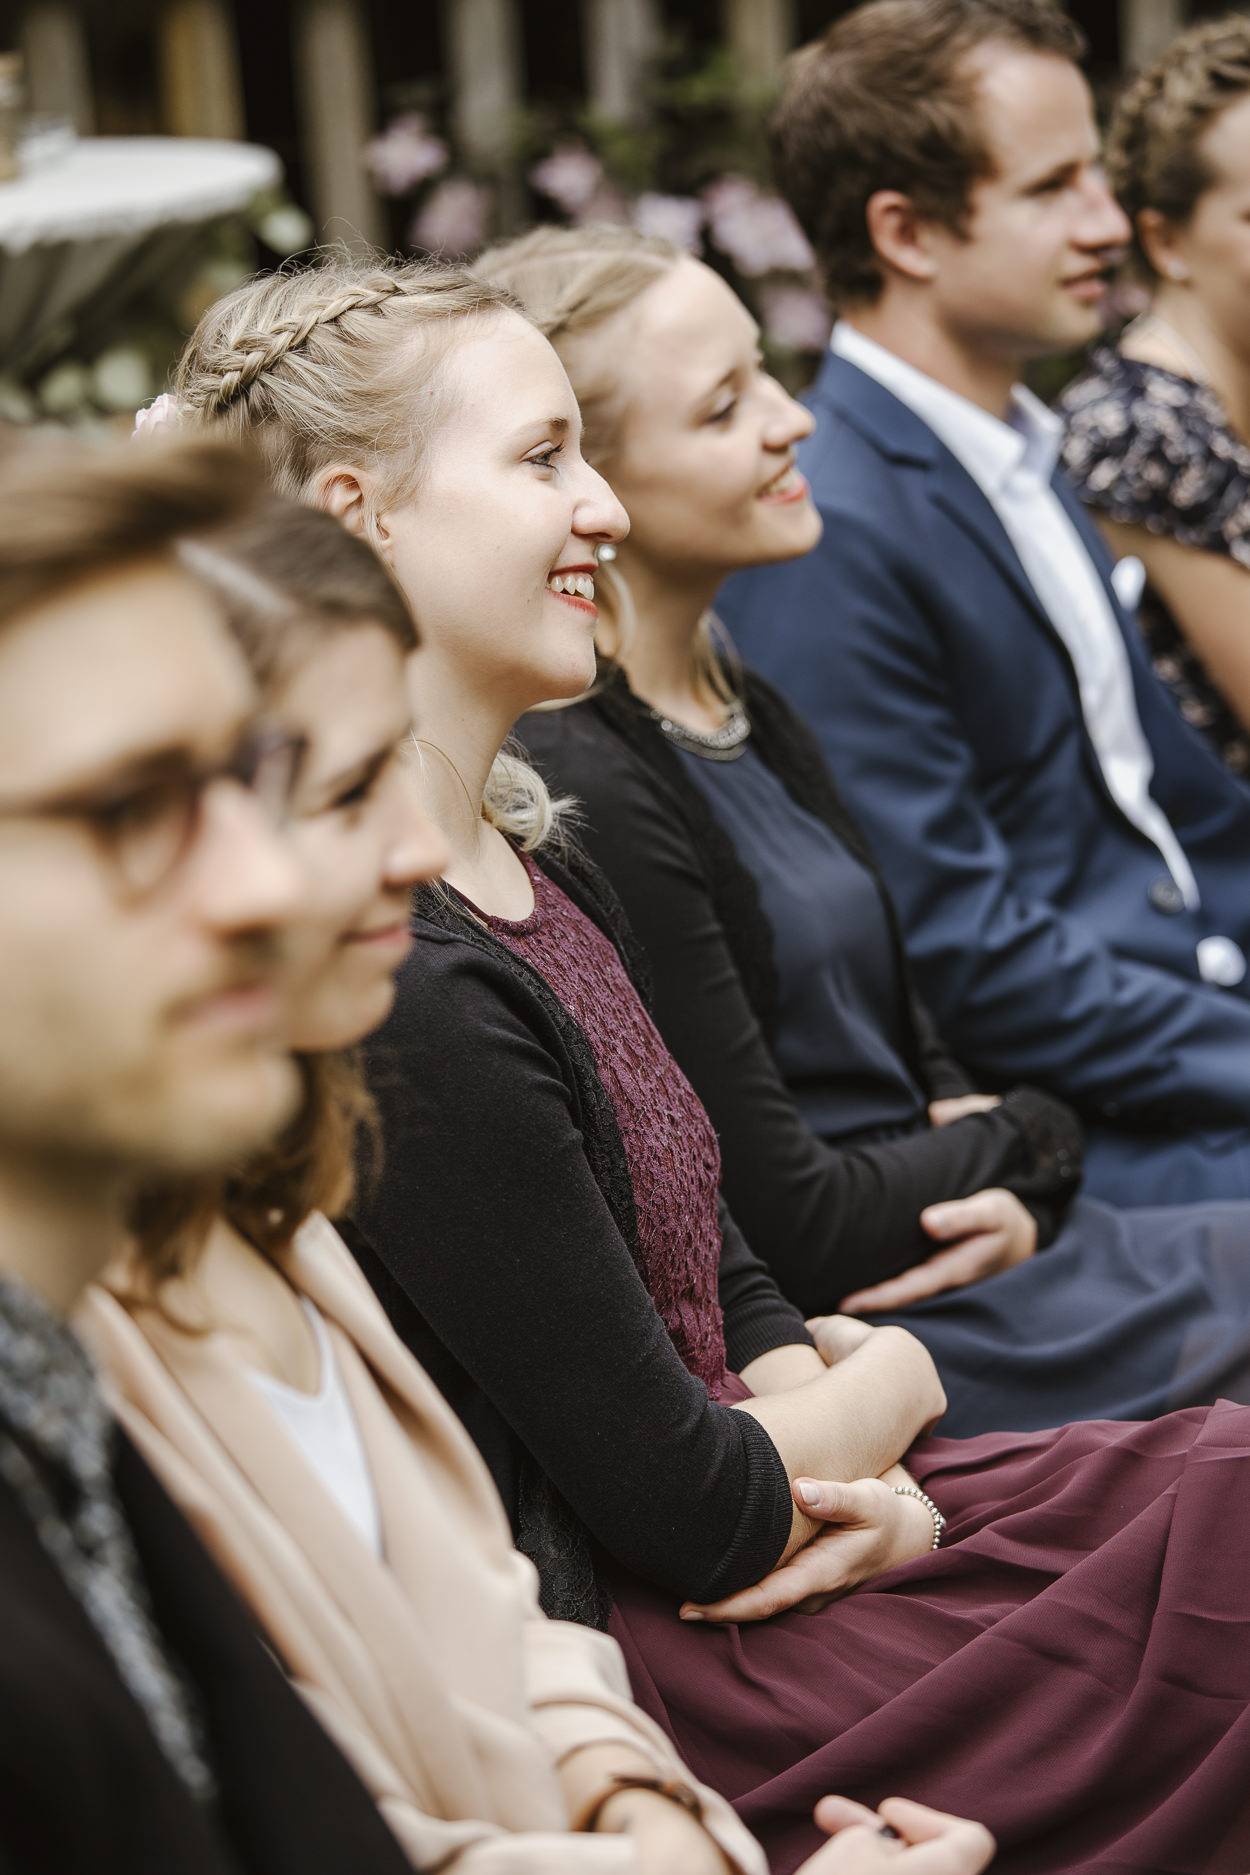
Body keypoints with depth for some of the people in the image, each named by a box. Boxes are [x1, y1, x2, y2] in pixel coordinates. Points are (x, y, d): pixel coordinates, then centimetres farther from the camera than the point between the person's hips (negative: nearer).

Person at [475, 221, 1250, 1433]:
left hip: (958, 1242, 9)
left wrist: (1007, 1198, -6)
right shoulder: (582, 789, -21)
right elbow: (787, 1228, -19)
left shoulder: (745, 710, 11)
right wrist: (1026, 1145, -3)